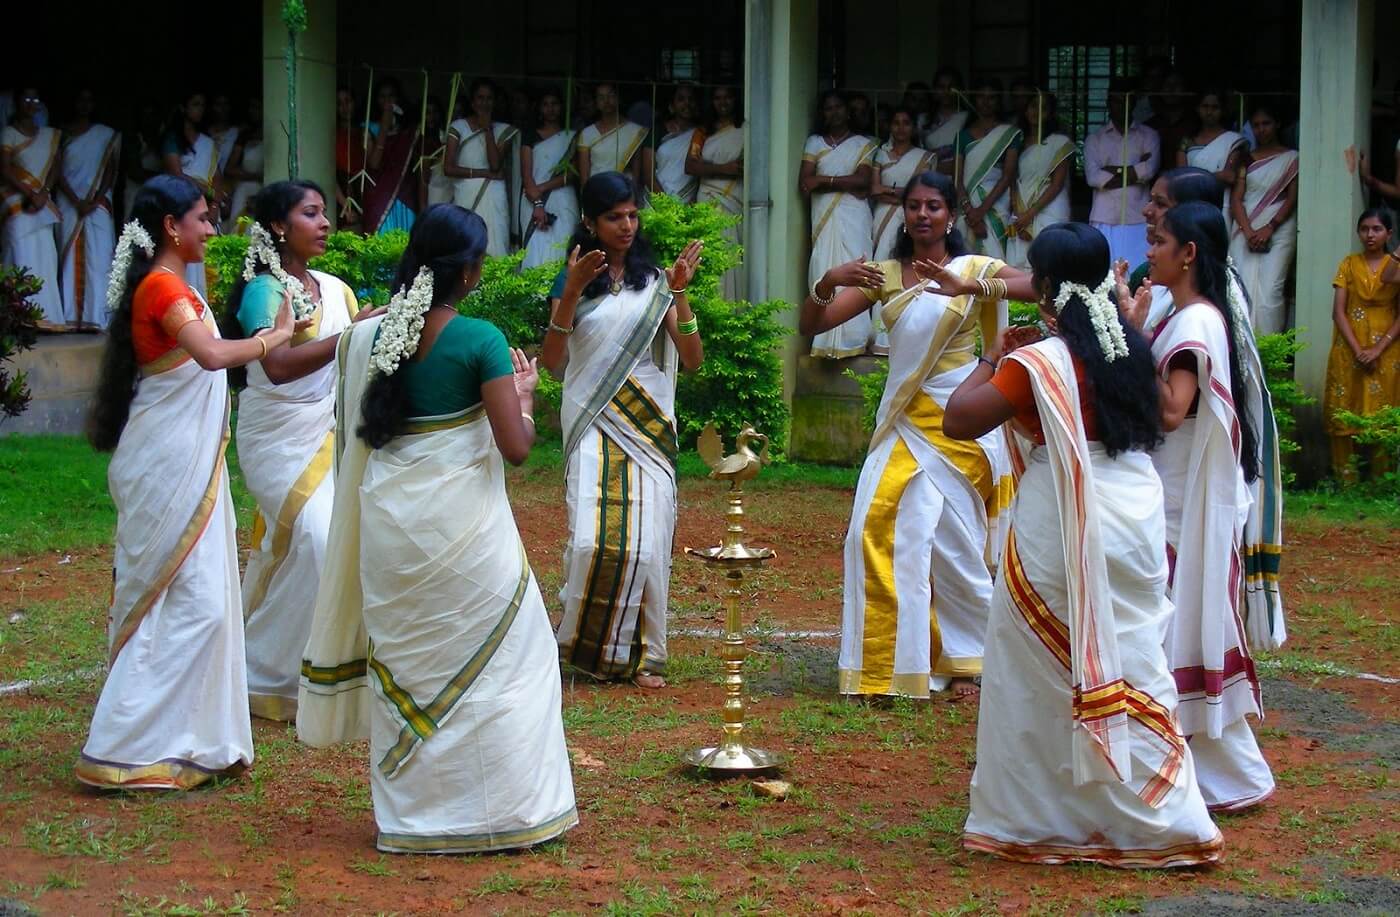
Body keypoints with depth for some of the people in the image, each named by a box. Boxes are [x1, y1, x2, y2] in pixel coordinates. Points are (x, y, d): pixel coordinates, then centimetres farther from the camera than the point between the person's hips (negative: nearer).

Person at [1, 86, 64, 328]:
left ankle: (44, 316, 1)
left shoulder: (49, 135, 15)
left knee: (45, 258, 0)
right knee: (22, 258, -11)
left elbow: (54, 167, 10)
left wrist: (43, 193, -6)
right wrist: (30, 194, -14)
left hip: (42, 203, 5)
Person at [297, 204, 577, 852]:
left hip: (387, 525, 5)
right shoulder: (480, 341, -13)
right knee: (498, 657, 8)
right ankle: (500, 807, 9)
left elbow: (360, 434, 12)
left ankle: (409, 813, 22)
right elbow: (515, 447, -15)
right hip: (462, 526, -5)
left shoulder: (370, 337, 2)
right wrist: (524, 396, 4)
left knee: (404, 663, 15)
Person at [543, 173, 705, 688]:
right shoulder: (573, 281, 6)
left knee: (645, 541, -4)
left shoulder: (654, 281, 7)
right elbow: (551, 363, -4)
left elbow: (692, 360, 0)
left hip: (648, 426, 1)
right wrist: (572, 293, -15)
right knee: (592, 539, -13)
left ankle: (641, 654, 8)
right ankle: (584, 644, 6)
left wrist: (679, 294, -12)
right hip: (593, 426, -1)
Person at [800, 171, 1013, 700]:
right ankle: (890, 665, 3)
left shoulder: (976, 270, 0)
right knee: (881, 534, -6)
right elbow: (809, 326, 3)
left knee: (956, 544, 0)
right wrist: (827, 283, -18)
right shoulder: (884, 276, 9)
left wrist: (971, 287, -31)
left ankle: (965, 663, 16)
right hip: (903, 423, 3)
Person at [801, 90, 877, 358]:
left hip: (853, 217, -2)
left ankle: (853, 341, -7)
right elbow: (804, 184, 2)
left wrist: (823, 180, -6)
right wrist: (846, 185, -6)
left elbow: (863, 180, -6)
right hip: (824, 217, 2)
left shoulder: (863, 144, 10)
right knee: (823, 274, -6)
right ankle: (825, 343, -6)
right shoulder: (814, 143, 14)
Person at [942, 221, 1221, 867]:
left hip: (1061, 533, -6)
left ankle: (1030, 819, 13)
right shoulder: (1130, 349, 5)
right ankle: (1165, 820, 13)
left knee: (1039, 677, 6)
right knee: (1129, 669, 12)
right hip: (1137, 521, 6)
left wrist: (989, 361, 1)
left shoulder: (1037, 364, -15)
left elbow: (958, 420, -15)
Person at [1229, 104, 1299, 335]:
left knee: (1270, 291, -12)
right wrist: (1248, 232, -7)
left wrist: (1269, 229, -10)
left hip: (1279, 229, -3)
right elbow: (1236, 199, 8)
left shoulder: (1292, 159, 7)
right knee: (1243, 289, -7)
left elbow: (1292, 199, 0)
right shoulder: (1247, 159, 16)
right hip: (1246, 231, 3)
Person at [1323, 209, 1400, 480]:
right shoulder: (1349, 264, 3)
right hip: (1349, 350, 1)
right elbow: (1338, 311, -2)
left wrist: (1378, 349, -13)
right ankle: (1346, 480, 3)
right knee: (1345, 414, -1)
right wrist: (1358, 350, -12)